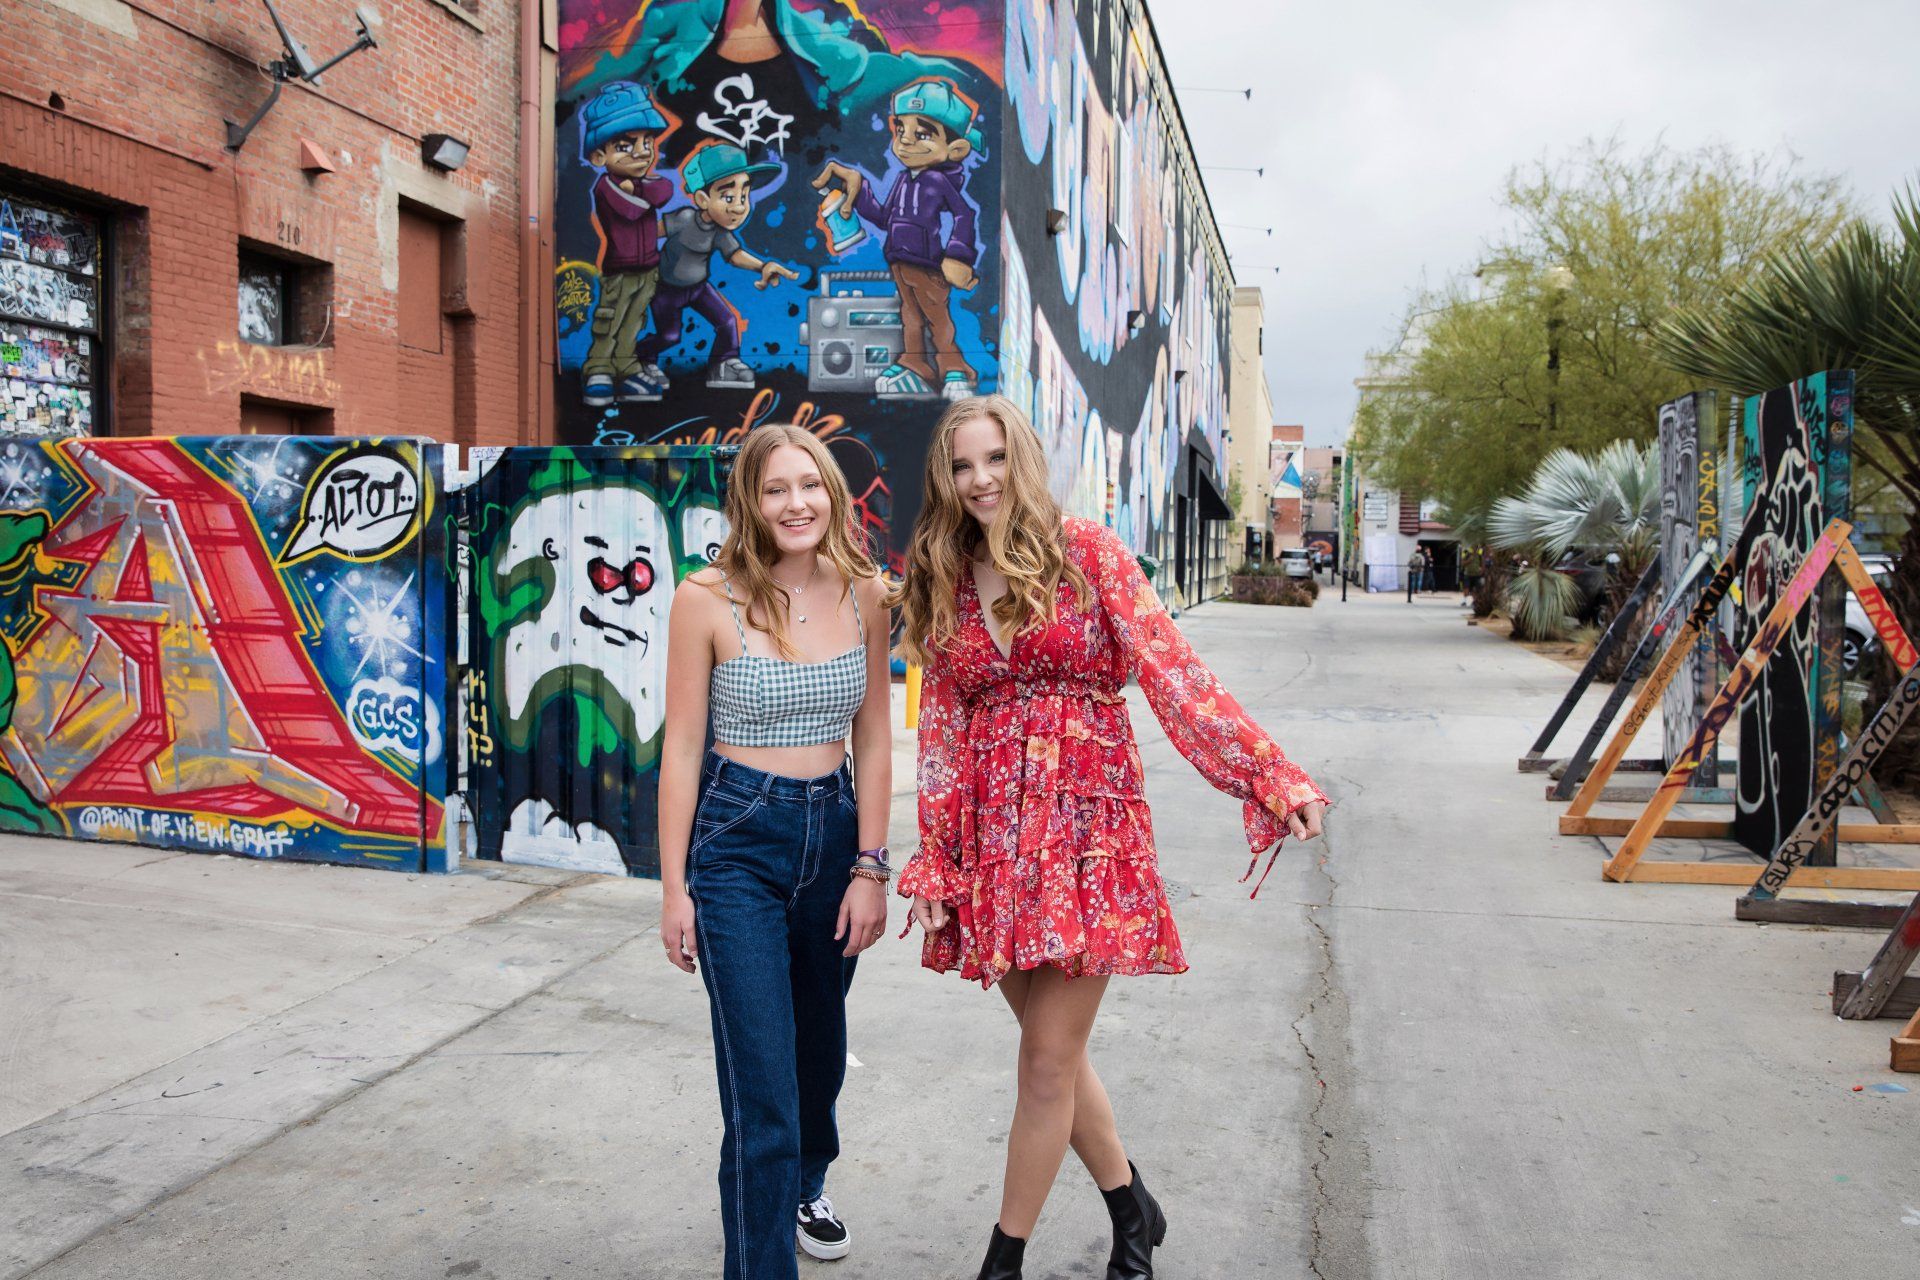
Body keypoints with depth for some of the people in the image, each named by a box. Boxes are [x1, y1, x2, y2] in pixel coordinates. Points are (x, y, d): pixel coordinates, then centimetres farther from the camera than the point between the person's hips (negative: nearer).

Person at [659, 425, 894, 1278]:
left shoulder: (862, 595, -2)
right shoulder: (707, 599, -12)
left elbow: (873, 742, 3)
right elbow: (681, 749, -7)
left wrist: (869, 867, -1)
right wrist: (674, 887, -6)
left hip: (835, 831, 5)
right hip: (737, 843, -4)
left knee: (820, 1046, 24)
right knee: (762, 1085, -7)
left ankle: (804, 1189, 51)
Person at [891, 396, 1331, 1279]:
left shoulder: (1085, 550, -2)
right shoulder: (942, 585, 8)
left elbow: (1172, 671, -7)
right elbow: (940, 732, 8)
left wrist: (1269, 776, -15)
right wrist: (932, 866, 3)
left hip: (1087, 819, -4)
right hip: (993, 830, 4)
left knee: (1049, 1058, -2)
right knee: (1053, 1048, 13)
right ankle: (1131, 1208, 35)